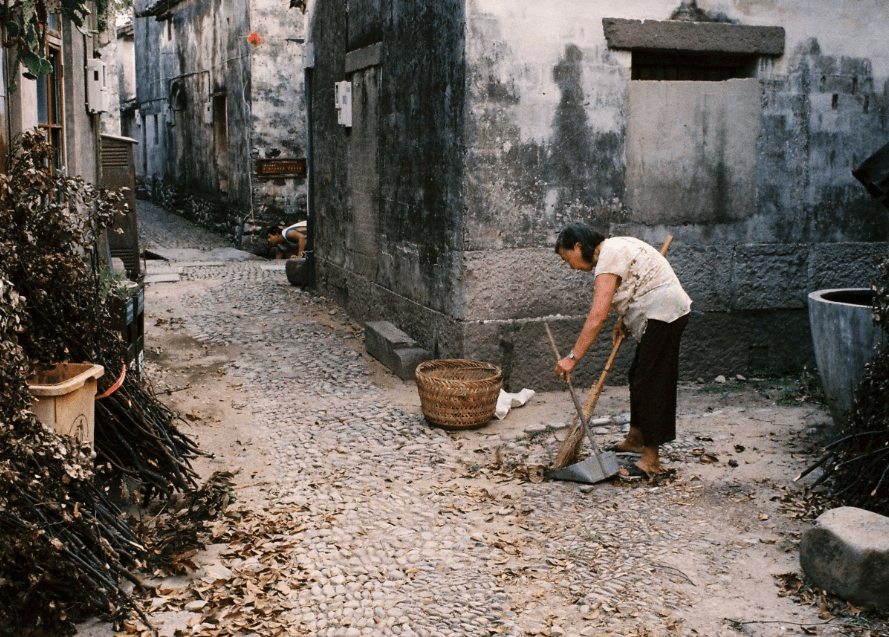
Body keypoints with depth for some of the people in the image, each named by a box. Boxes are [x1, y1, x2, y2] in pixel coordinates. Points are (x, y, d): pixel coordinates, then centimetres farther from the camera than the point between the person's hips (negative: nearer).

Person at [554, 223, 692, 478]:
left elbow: (598, 315, -27)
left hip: (662, 313, -11)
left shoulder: (609, 257, -19)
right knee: (639, 375, 20)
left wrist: (573, 357, -29)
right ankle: (635, 439, 35)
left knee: (648, 382, -7)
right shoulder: (613, 247, 12)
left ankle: (651, 460, -2)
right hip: (663, 312, 11)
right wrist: (623, 321, 7)